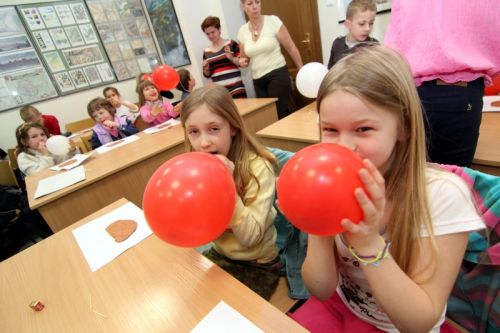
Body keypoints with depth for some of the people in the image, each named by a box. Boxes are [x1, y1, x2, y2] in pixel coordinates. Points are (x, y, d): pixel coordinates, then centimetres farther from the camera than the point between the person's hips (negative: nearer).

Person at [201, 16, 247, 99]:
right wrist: (205, 68, -2)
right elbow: (207, 75, 17)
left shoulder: (231, 44, 2)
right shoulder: (206, 52, 12)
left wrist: (231, 58, -15)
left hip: (236, 89, -3)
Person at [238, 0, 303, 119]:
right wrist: (242, 62, -7)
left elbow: (291, 48, -1)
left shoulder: (273, 21, -4)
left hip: (278, 75, -4)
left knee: (279, 115, -11)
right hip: (258, 81, 4)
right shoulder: (242, 31, 5)